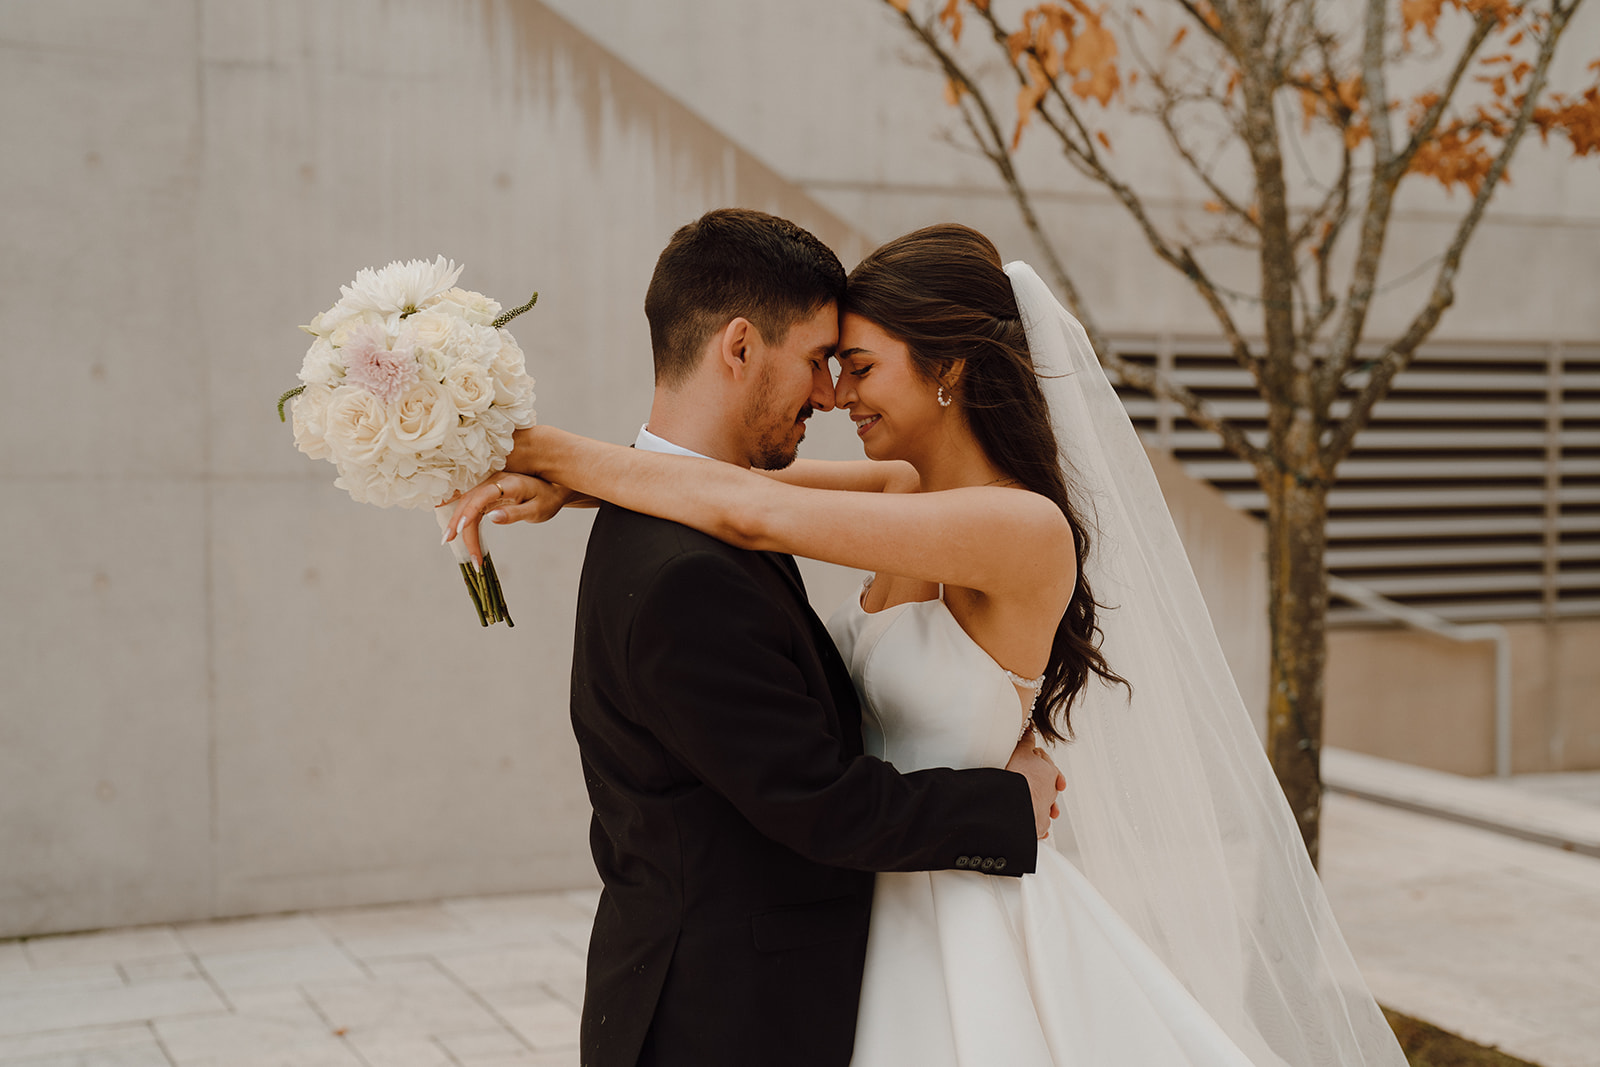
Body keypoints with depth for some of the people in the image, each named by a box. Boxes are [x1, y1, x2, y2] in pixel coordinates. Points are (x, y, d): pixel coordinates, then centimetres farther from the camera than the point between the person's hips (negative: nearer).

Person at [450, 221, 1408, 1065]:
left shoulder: (1026, 530, -23)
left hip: (976, 942, -8)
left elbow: (755, 514, -26)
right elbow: (754, 487, 3)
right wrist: (557, 487, -11)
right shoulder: (914, 493, 3)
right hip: (897, 918, 8)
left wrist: (555, 451, -17)